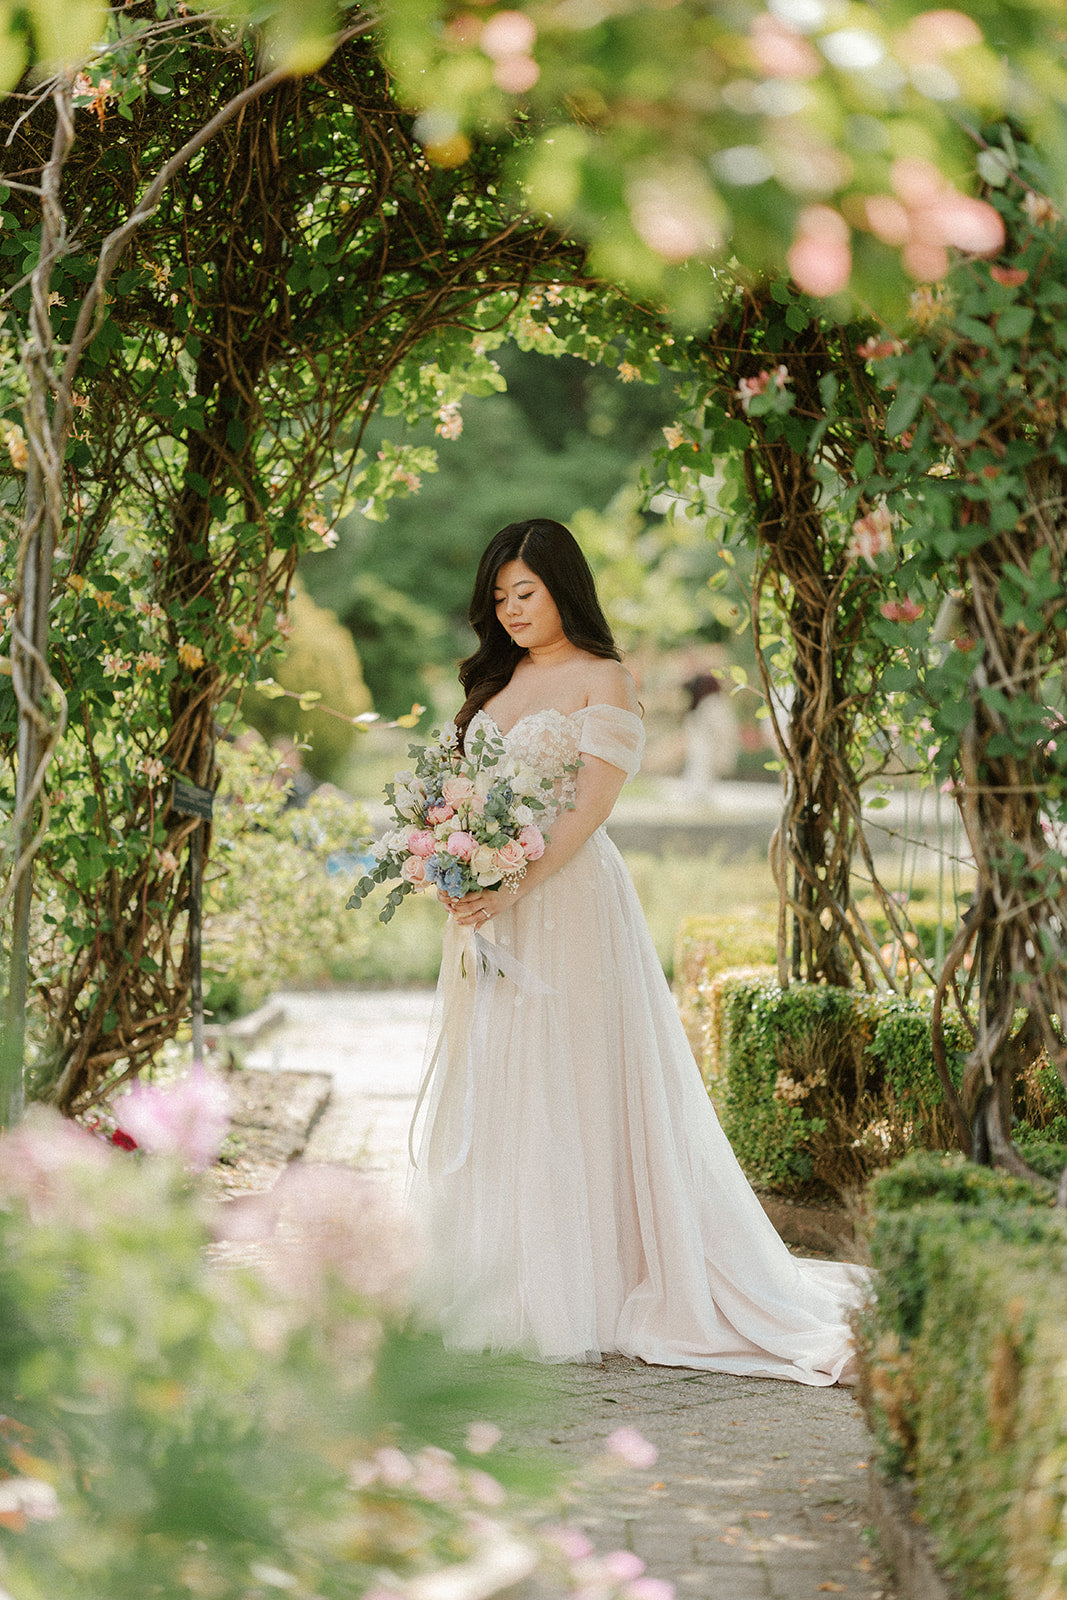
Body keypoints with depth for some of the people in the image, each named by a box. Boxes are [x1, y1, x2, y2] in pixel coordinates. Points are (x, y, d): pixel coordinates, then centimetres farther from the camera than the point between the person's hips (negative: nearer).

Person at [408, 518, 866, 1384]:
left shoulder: (605, 682, -5)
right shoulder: (498, 679, 17)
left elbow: (590, 807, -13)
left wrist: (512, 888, -21)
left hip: (566, 900, -7)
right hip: (489, 908, 7)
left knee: (564, 1085, -5)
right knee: (488, 1086, 8)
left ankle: (579, 1290, 2)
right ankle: (499, 1284, 15)